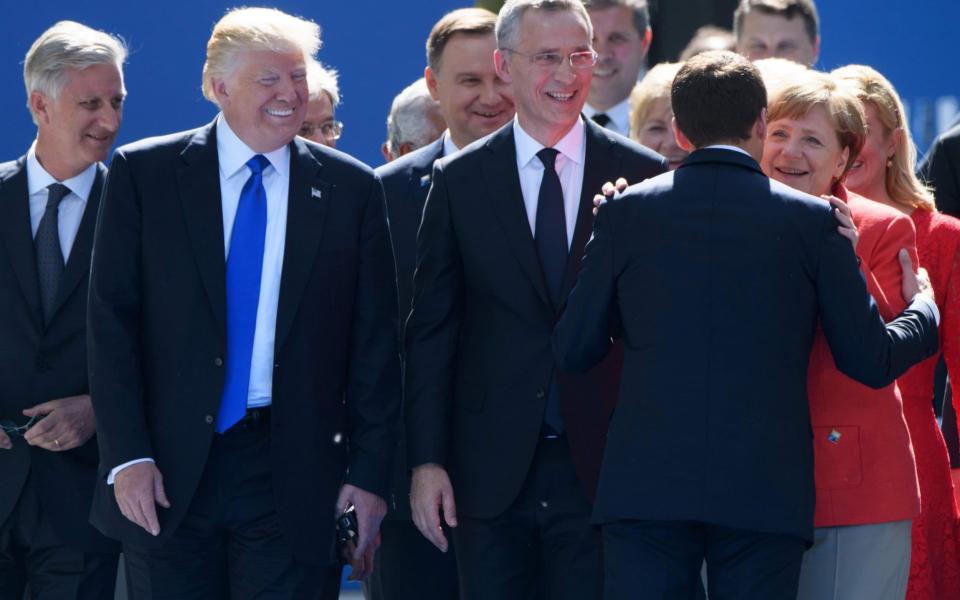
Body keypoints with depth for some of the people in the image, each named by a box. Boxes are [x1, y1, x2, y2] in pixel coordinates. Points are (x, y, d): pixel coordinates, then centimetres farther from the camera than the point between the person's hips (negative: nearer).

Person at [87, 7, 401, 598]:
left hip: (291, 476, 0)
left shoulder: (350, 189, 6)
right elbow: (112, 321, -1)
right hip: (168, 471, 0)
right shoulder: (143, 174, 2)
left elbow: (376, 343, 6)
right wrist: (127, 457, -9)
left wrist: (370, 472, 0)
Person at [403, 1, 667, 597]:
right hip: (492, 473, 1)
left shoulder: (643, 176, 3)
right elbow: (431, 331, 5)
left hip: (602, 466, -1)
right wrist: (427, 460, -2)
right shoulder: (459, 181, 5)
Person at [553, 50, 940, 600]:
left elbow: (573, 351, 7)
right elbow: (870, 361, 4)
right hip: (766, 493, 0)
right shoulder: (812, 220, 1)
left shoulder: (625, 213, 3)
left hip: (646, 488, 0)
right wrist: (925, 309, 25)